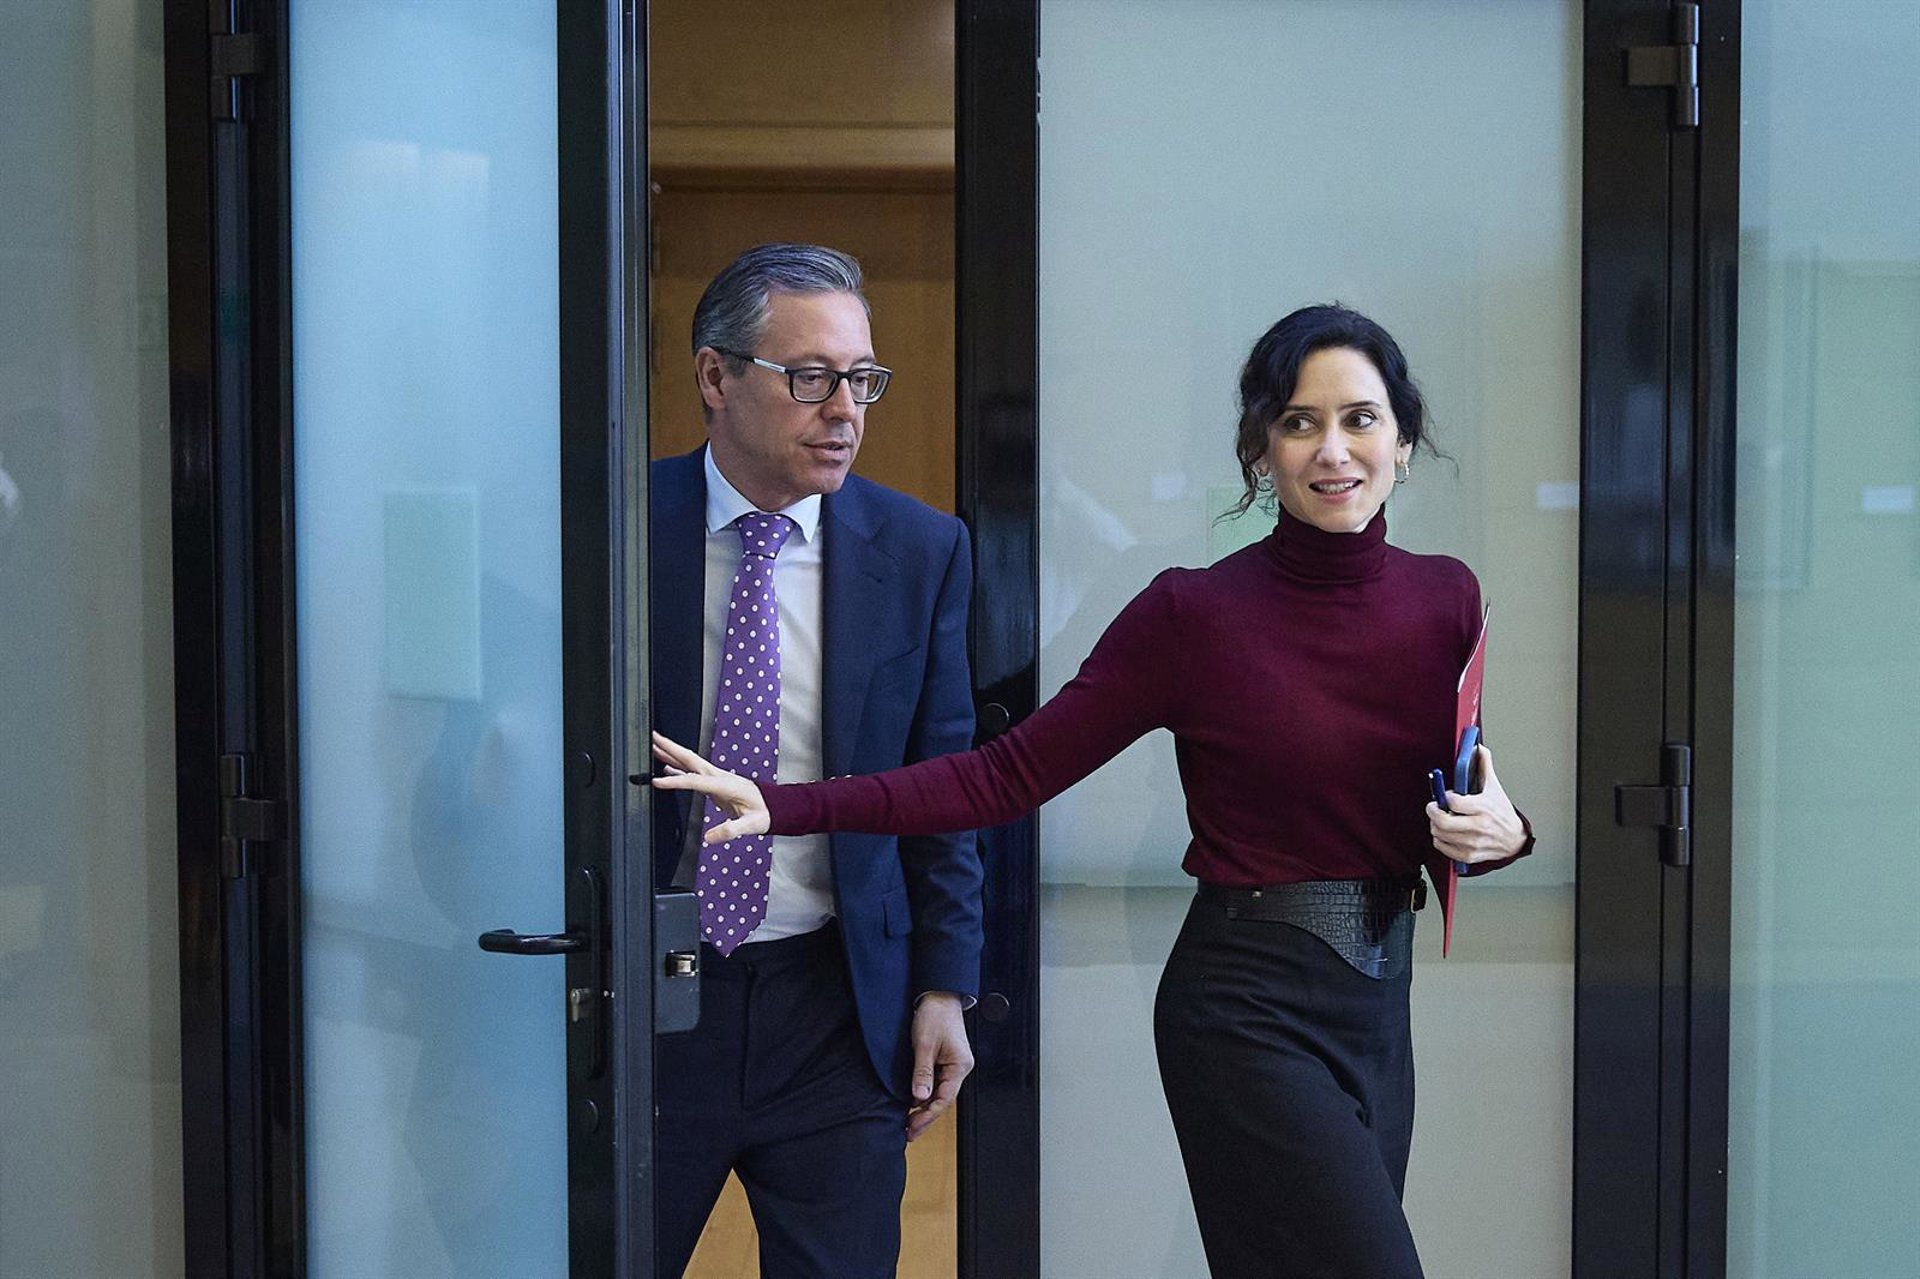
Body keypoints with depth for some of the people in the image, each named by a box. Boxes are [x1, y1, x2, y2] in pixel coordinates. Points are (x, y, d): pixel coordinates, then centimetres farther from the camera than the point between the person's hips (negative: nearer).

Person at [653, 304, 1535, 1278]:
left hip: (1378, 1005, 6)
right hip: (1247, 1008, -6)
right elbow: (1011, 772, -11)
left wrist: (1500, 829, -9)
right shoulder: (1197, 613, -10)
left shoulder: (1445, 598, 4)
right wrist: (785, 807, -19)